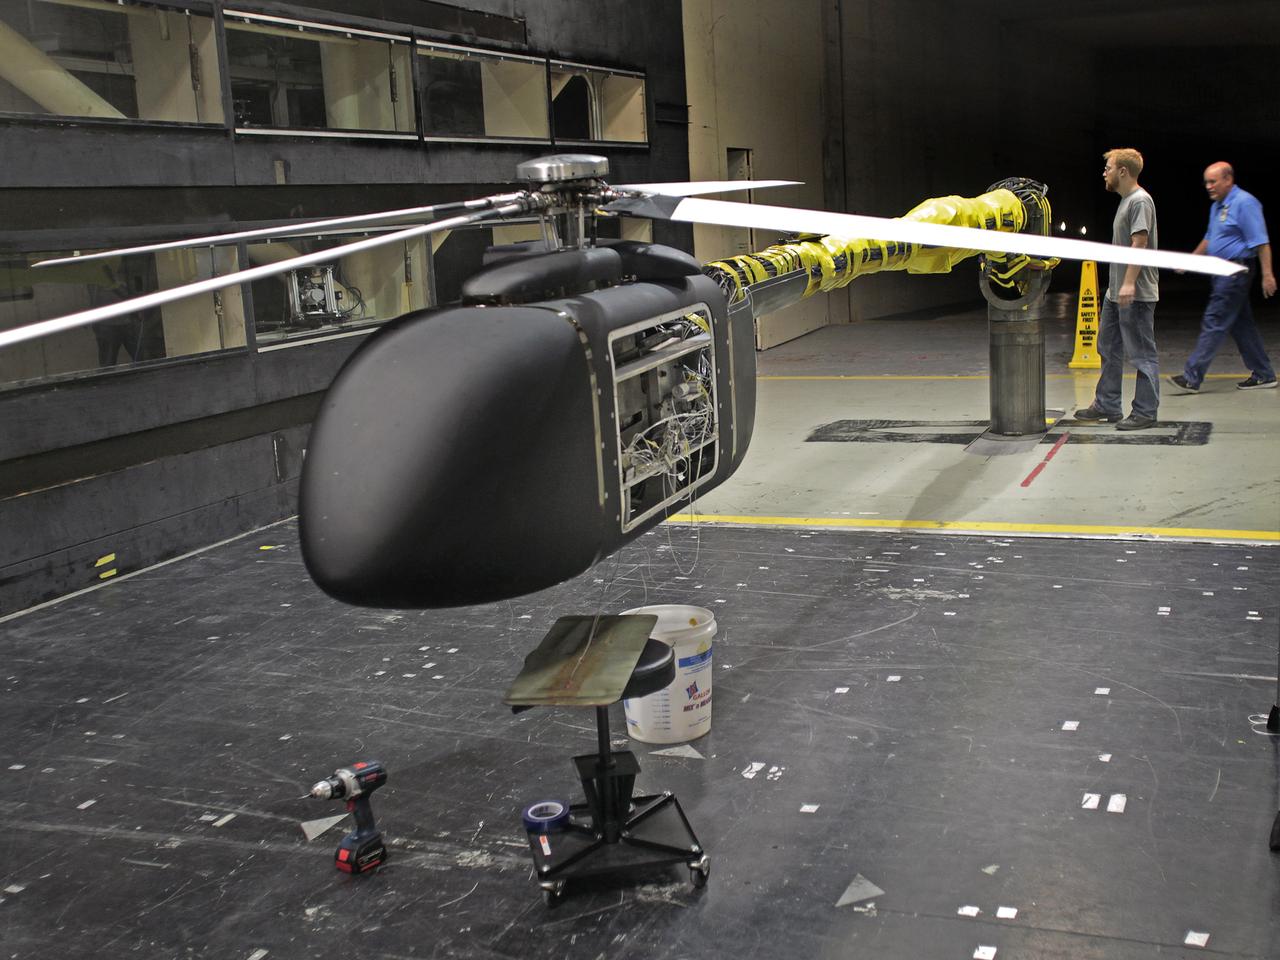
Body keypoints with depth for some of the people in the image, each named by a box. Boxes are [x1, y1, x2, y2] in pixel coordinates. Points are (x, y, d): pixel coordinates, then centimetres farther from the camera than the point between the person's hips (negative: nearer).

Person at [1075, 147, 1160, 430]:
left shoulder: (1140, 200, -12)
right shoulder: (1126, 200, 19)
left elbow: (1140, 243, -20)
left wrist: (1129, 283, -26)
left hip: (1136, 294, -11)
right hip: (1116, 292, 11)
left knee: (1141, 353, -5)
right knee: (1109, 349, 15)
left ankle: (1145, 412, -1)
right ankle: (1106, 406, 24)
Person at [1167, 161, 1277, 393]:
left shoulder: (1245, 203, -13)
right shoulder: (1217, 206, 16)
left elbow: (1261, 242, -17)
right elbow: (1209, 239, 28)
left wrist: (1267, 274, -22)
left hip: (1236, 272, -10)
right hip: (1223, 273, 10)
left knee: (1214, 323, -10)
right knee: (1242, 324, 12)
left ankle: (1192, 378, -10)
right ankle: (1264, 375, 19)